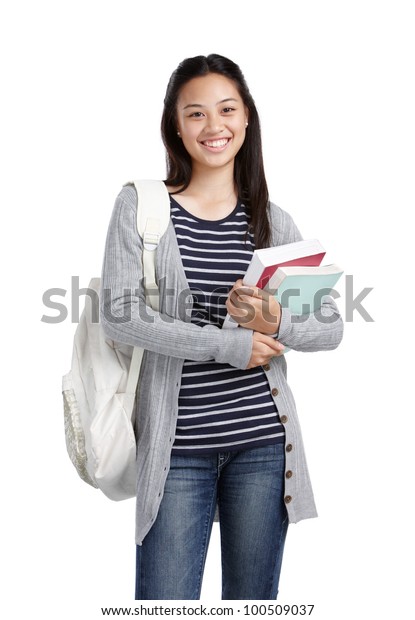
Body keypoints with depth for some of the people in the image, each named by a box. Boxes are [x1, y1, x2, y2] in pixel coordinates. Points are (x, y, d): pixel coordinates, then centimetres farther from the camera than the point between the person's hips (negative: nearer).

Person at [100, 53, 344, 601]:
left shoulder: (273, 222, 7)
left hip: (263, 438, 3)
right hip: (178, 444, -2)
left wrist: (277, 323, -16)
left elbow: (331, 327, 6)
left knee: (254, 599, 14)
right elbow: (119, 315, -11)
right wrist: (231, 344, -15)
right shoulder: (140, 206, 0)